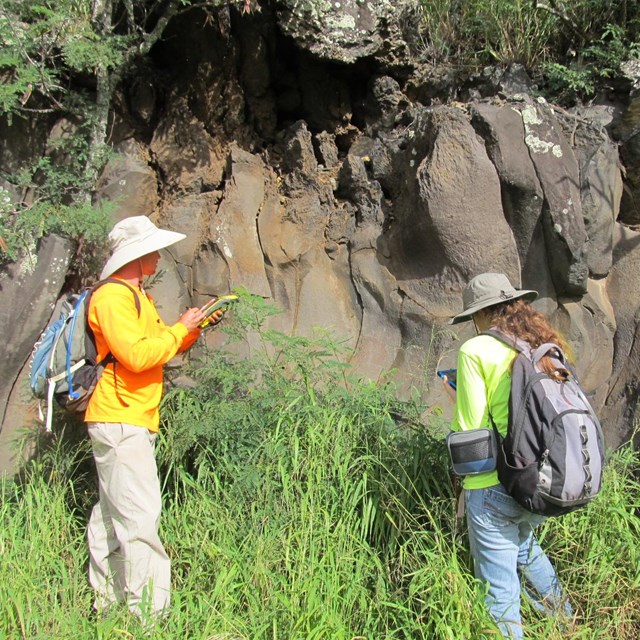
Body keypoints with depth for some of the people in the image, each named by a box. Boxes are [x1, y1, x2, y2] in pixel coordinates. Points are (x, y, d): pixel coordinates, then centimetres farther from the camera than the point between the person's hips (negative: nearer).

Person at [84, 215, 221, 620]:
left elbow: (160, 347, 23)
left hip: (135, 421, 10)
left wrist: (194, 329, 9)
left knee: (112, 516, 14)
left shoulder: (137, 297, 20)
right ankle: (149, 612, -10)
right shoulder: (112, 297, -13)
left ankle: (106, 603, 22)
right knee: (139, 518, -12)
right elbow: (138, 355, -22)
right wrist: (180, 328, -11)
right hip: (119, 420, -10)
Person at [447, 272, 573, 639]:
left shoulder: (476, 351, -12)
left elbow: (469, 426, -13)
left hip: (495, 486, -7)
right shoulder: (545, 346, 4)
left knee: (500, 587, 8)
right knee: (522, 541, 34)